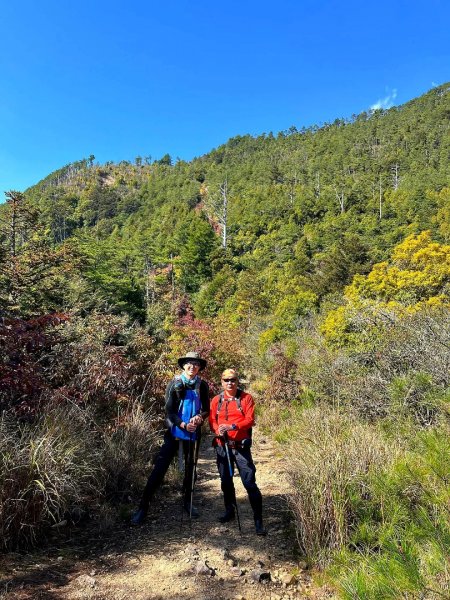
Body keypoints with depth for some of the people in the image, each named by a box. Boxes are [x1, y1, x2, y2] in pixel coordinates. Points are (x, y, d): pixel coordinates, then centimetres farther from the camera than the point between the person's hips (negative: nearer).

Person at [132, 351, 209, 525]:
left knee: (190, 468, 16)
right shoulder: (175, 383, -7)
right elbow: (169, 411, -8)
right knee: (159, 468, -2)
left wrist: (199, 417, -17)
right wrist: (184, 425, -20)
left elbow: (207, 410, 4)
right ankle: (143, 507, 9)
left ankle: (188, 502, 36)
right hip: (174, 432, -2)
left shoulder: (202, 385, -2)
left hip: (193, 434, 2)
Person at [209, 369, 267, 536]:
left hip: (241, 446, -3)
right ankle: (230, 511, 37)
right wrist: (218, 430, -19)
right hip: (222, 446, 3)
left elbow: (250, 420, -11)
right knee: (226, 481, 16)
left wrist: (232, 426, -25)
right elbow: (212, 421, 2)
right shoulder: (216, 400, 5)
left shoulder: (246, 398, -3)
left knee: (250, 483, -6)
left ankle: (258, 520, 5)